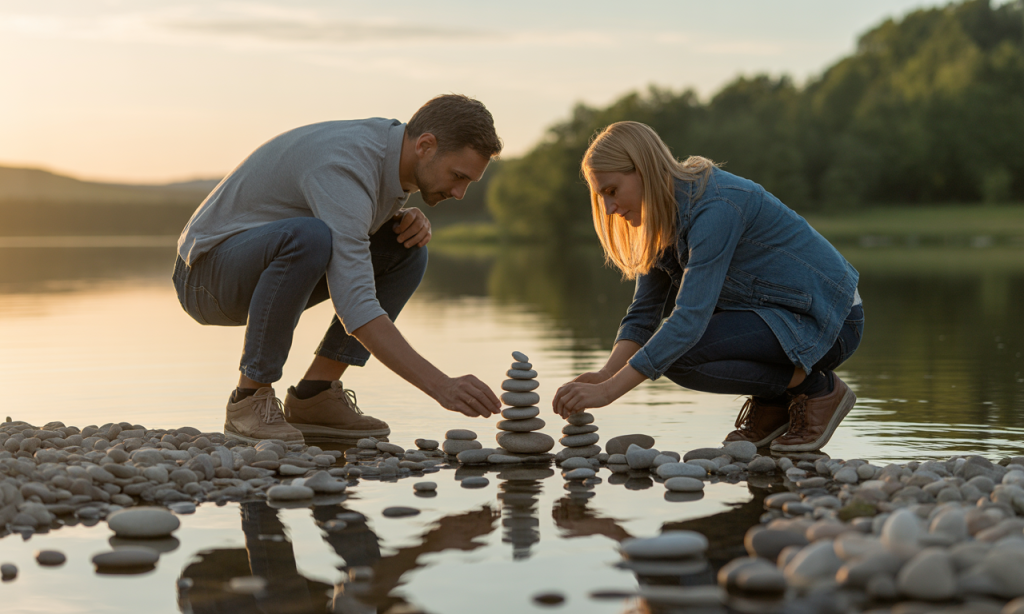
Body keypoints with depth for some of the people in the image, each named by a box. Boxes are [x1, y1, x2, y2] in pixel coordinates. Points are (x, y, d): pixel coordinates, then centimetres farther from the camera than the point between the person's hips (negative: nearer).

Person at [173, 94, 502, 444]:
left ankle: (314, 397, -3)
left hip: (265, 264, 9)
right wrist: (441, 386, -43)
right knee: (309, 236, -39)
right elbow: (355, 308, -39)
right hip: (208, 271, -9)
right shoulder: (343, 169, -31)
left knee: (406, 251, -2)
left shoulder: (394, 142, -2)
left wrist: (410, 220, -7)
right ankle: (250, 400, -22)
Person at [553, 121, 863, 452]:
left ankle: (818, 388, -5)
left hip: (828, 323, -9)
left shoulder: (716, 208, -25)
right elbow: (643, 314, 3)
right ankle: (772, 401, 7)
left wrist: (608, 391, -32)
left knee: (679, 358, -21)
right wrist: (605, 375, -15)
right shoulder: (665, 216, 4)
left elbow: (689, 322, -31)